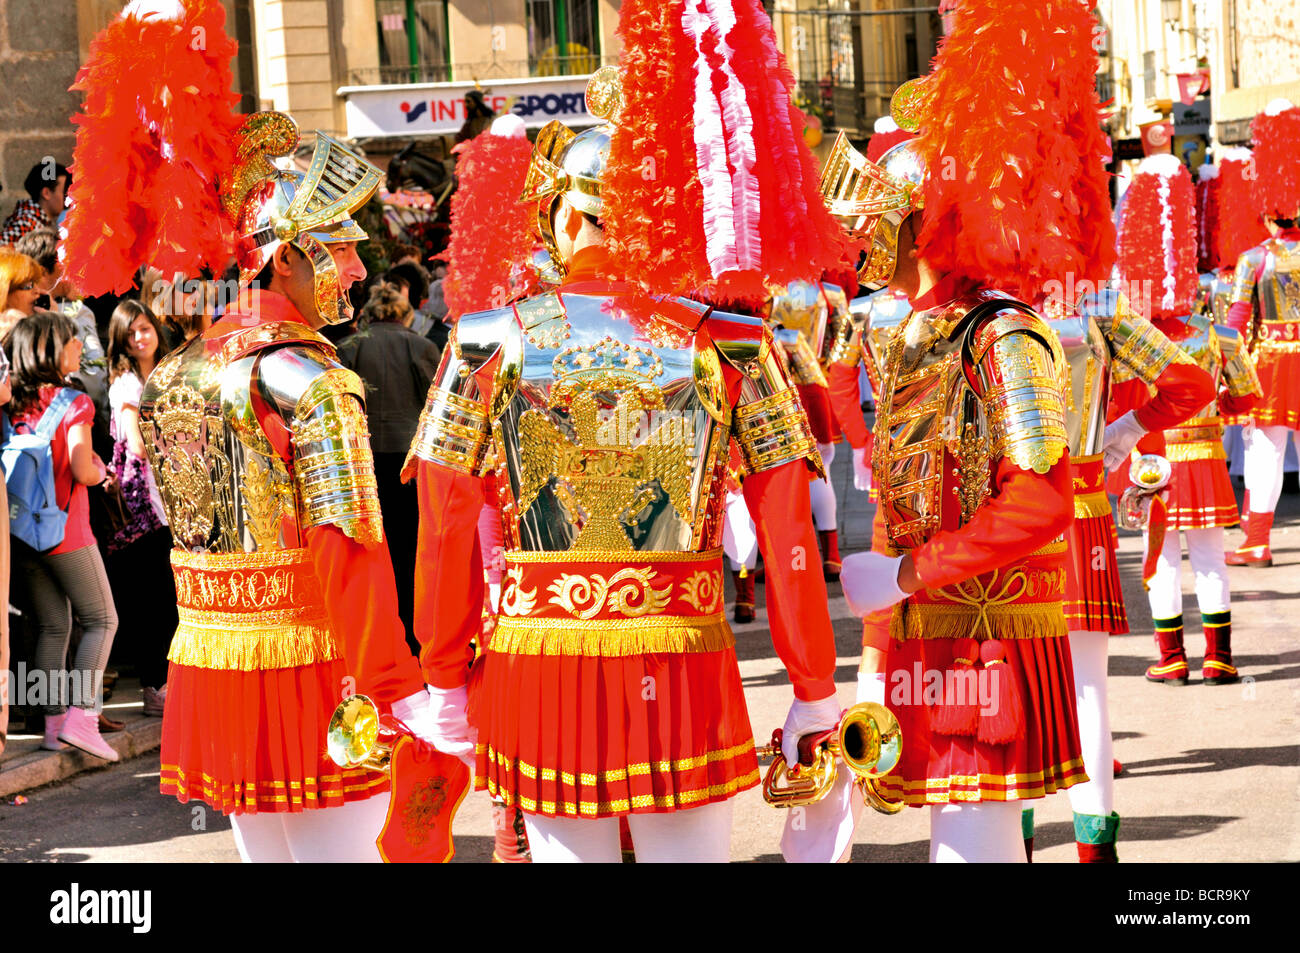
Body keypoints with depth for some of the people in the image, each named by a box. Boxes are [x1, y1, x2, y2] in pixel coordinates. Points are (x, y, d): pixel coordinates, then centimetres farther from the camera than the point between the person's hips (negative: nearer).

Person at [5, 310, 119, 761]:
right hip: (66, 533, -6)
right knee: (101, 620, 6)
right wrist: (100, 470, 2)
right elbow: (82, 471, -18)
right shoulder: (72, 402, -12)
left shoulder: (12, 402, 4)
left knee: (52, 627, 13)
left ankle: (54, 722, 11)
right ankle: (80, 716, -6)